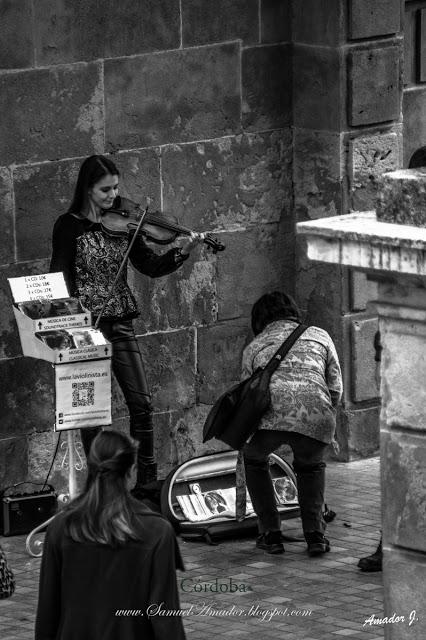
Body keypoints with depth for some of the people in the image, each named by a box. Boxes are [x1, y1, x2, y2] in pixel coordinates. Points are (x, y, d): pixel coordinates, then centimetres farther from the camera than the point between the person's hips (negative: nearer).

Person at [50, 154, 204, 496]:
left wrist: (183, 251, -13)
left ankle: (148, 480, 7)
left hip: (120, 323, 3)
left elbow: (150, 266, 3)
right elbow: (60, 278, -8)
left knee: (142, 404, -1)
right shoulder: (69, 225, -4)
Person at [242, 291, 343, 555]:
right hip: (316, 416, 1)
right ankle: (315, 535, 18)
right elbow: (336, 389, 27)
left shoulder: (254, 347, 30)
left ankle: (271, 534, 23)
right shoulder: (320, 336, 30)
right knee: (311, 465, 33)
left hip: (270, 414, -1)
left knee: (254, 460, 32)